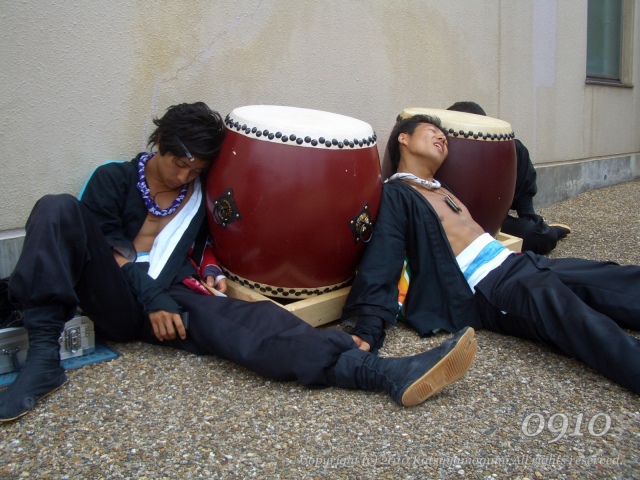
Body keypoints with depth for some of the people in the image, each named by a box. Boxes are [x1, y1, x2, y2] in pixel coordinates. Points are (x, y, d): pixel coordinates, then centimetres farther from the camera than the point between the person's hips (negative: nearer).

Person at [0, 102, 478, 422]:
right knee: (58, 209, -25)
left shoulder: (204, 194, 17)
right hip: (117, 298, -1)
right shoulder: (113, 178, 7)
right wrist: (153, 302, -17)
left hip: (175, 297, 1)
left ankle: (383, 373, -49)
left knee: (243, 319, -30)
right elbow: (110, 247, -4)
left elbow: (204, 245, 25)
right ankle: (43, 357, -30)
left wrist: (210, 272, 0)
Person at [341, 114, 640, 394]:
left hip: (519, 262, 9)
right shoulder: (395, 195, -2)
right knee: (554, 301, -36)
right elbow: (380, 267, -13)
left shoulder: (441, 189, 26)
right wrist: (368, 330, -27)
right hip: (488, 288, -9)